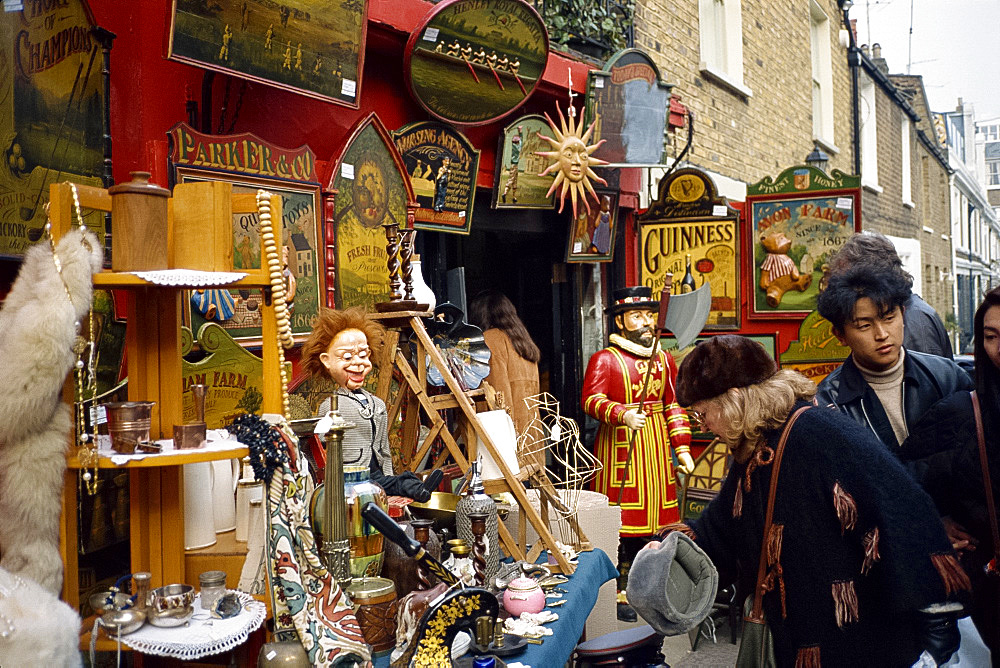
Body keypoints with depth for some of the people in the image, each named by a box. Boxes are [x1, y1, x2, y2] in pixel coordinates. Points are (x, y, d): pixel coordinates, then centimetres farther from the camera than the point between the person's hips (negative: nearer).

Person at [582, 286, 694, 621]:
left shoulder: (664, 360, 13)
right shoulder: (604, 360, -6)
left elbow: (674, 406, 16)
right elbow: (591, 400, -16)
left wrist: (682, 448, 10)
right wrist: (623, 415, -33)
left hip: (655, 448, 6)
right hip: (619, 448, -6)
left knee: (647, 521, 10)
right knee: (619, 523, -4)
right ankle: (617, 594, 5)